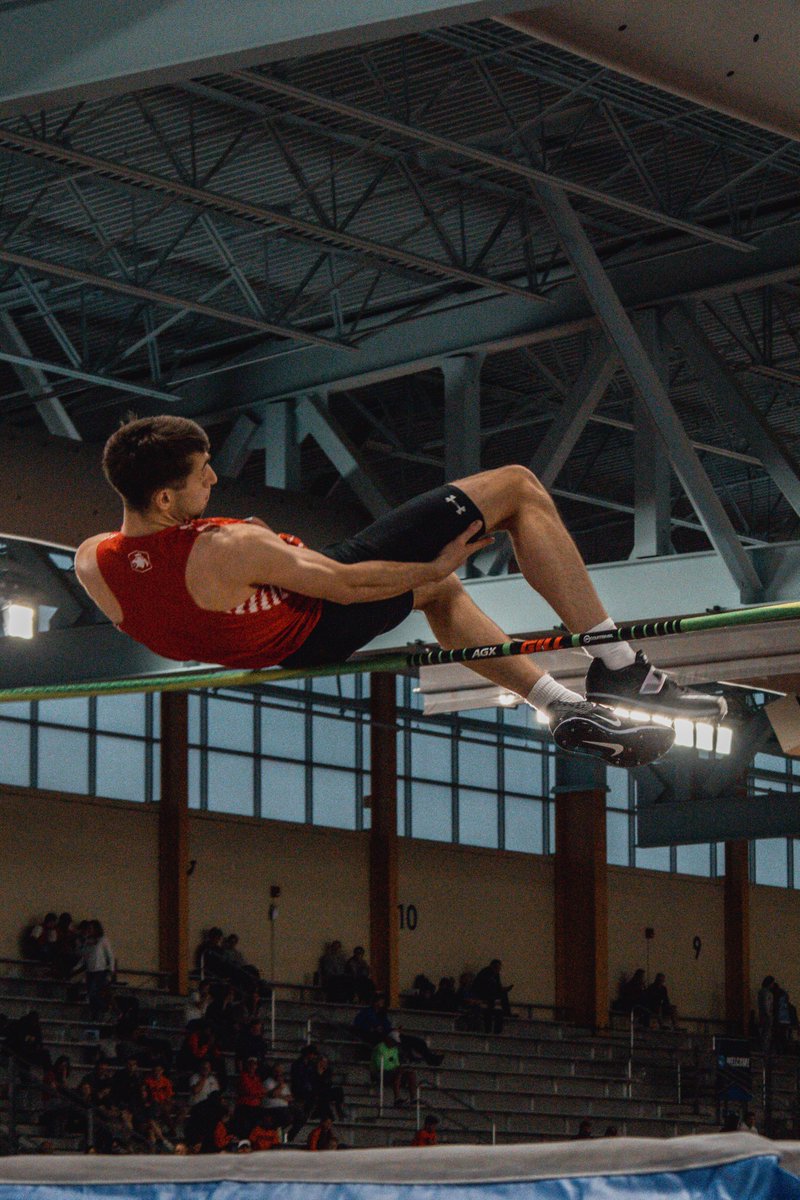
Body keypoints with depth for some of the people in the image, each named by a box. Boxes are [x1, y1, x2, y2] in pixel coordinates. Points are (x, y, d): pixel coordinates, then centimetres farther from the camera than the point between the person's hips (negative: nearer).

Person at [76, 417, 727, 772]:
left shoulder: (91, 563, -16)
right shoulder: (225, 551, -37)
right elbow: (344, 585, -25)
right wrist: (433, 567, -10)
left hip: (279, 650, 9)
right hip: (326, 624, -8)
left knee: (442, 595, 35)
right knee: (517, 487, -4)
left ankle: (567, 709, 31)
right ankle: (617, 664, 2)